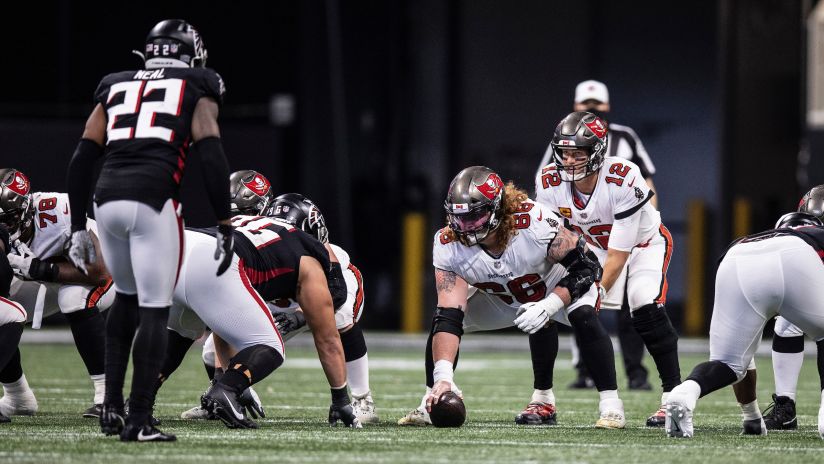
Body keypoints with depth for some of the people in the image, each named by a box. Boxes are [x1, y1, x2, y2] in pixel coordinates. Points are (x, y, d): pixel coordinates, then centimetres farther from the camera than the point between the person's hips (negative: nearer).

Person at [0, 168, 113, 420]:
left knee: (74, 298, -37)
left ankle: (106, 394, -30)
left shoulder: (58, 214, -39)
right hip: (47, 277, 6)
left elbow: (98, 272, -38)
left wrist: (37, 269, -41)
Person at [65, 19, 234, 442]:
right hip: (154, 201, -5)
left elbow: (81, 161, 18)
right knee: (154, 310, 2)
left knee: (127, 297, 25)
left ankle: (112, 405, 18)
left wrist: (78, 228, 20)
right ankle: (138, 420, -3)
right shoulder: (196, 92, 13)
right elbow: (212, 158, -1)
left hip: (107, 201, 5)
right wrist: (224, 228, 0)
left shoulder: (115, 89, 25)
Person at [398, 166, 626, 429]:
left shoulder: (535, 223, -39)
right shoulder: (449, 246, -30)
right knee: (442, 317, -14)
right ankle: (430, 403, 0)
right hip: (497, 297, 3)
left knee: (584, 316, -31)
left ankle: (610, 404, -21)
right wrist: (443, 376, -46)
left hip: (556, 285, -3)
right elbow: (449, 317, -34)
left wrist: (548, 307, -40)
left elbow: (587, 267, -28)